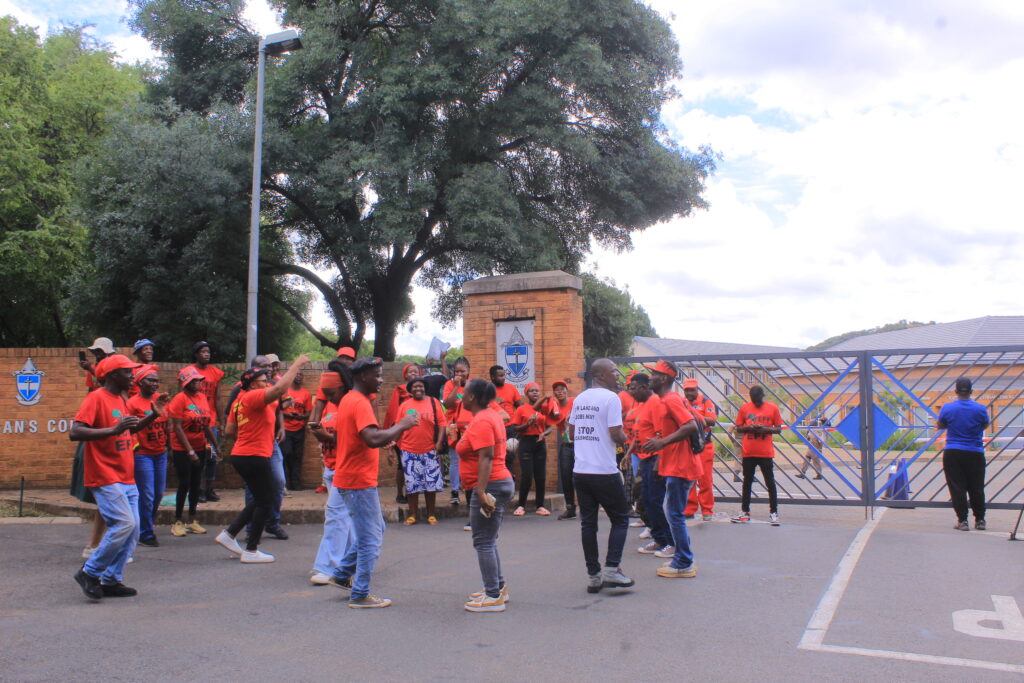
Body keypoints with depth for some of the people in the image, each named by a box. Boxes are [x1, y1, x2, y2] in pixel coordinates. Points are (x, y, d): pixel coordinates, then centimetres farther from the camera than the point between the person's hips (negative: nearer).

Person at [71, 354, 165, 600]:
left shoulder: (120, 399, 16)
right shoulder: (96, 398, -11)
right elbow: (75, 432, -21)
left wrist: (153, 416, 14)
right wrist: (114, 430, -30)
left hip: (126, 478, 9)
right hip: (105, 477, -9)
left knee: (132, 530, 6)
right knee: (124, 524, -16)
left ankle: (111, 581, 15)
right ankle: (89, 573, 1)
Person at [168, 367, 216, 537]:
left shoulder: (202, 397, 6)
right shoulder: (179, 399, -12)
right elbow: (177, 427, -15)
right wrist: (190, 451, -18)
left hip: (200, 448, 6)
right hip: (182, 450, -6)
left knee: (196, 484, 9)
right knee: (184, 484, -3)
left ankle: (192, 521, 18)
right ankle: (177, 523, 9)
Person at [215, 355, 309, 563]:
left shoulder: (241, 400, 14)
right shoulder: (254, 397, -14)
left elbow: (229, 430, 17)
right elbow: (280, 388, -29)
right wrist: (297, 364, -22)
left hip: (241, 455, 10)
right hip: (254, 457, -10)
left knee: (261, 498, 20)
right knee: (265, 501, 0)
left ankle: (229, 534, 21)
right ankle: (251, 551, 7)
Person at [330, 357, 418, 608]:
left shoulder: (349, 400, 14)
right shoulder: (360, 403, -19)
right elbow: (373, 439, -32)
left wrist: (397, 429, 13)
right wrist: (401, 425, -20)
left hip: (351, 478, 10)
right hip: (359, 481, -10)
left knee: (375, 529, 22)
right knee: (370, 540, -1)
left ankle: (344, 574, 28)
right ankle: (360, 595, 7)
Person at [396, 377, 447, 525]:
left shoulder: (433, 402, 2)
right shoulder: (404, 405, 5)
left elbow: (442, 423, 0)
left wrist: (439, 442, -9)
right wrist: (399, 445, 3)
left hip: (429, 450, -1)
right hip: (409, 451, 1)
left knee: (431, 483, 4)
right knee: (411, 483, 6)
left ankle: (431, 514, 16)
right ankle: (413, 514, 17)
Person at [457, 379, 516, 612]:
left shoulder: (480, 422, -16)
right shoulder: (491, 414, 14)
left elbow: (486, 457, -25)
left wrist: (482, 492, -29)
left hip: (489, 486, -11)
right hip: (500, 482, 11)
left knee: (484, 542, -5)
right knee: (488, 540, 19)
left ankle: (494, 597, -1)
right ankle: (498, 588, 27)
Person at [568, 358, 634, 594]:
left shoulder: (579, 399, 12)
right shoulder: (611, 398, -10)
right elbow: (617, 435, -15)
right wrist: (624, 437, 5)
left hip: (580, 471, 6)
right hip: (604, 472, -6)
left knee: (588, 523, 9)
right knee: (620, 519, 8)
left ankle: (593, 576, 11)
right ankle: (612, 570, -1)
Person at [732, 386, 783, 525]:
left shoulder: (773, 408, 0)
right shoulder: (744, 408, 4)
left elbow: (778, 429, 3)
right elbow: (738, 428, 8)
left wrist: (766, 429, -16)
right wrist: (749, 428, -12)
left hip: (766, 453, -2)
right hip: (748, 452, 2)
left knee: (770, 483, 1)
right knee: (747, 482, 9)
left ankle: (773, 513, 8)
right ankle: (745, 512, 18)